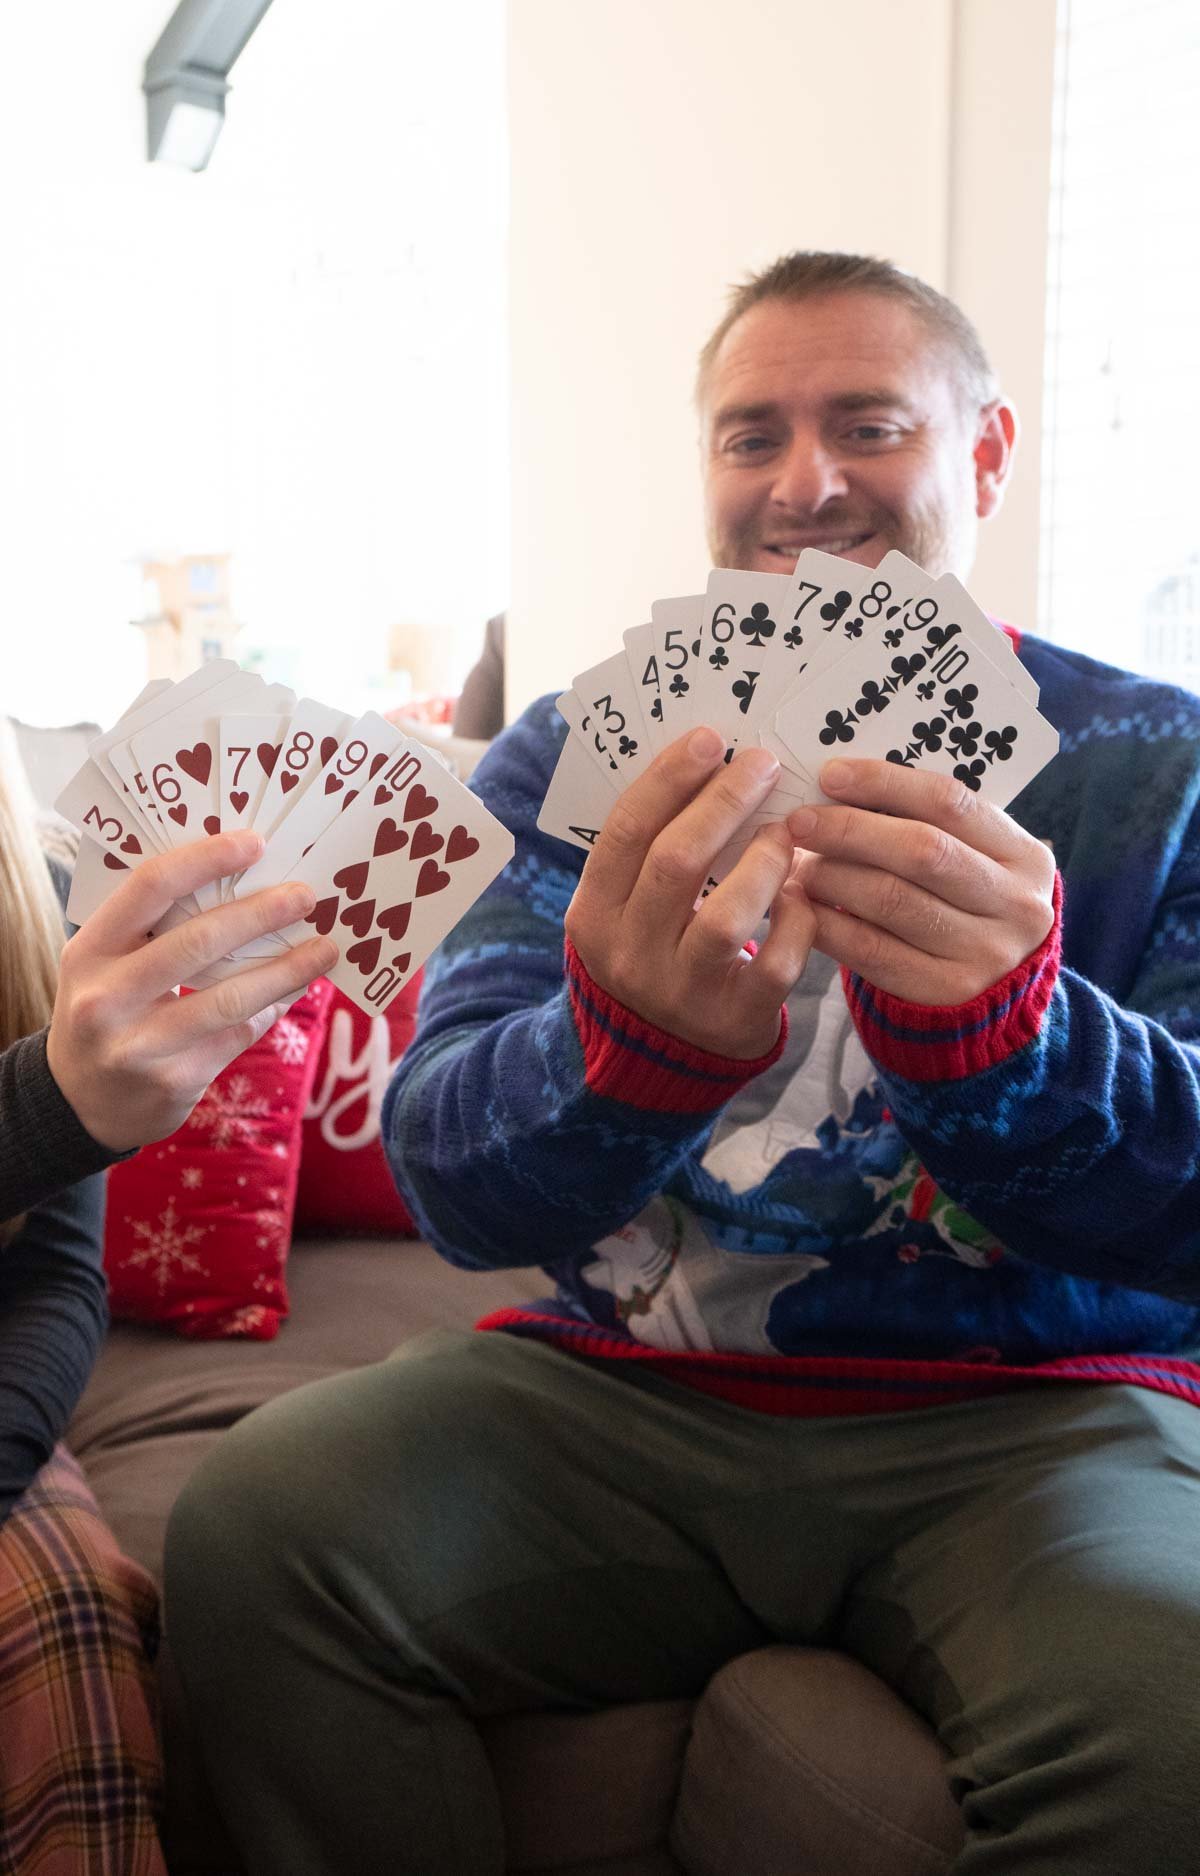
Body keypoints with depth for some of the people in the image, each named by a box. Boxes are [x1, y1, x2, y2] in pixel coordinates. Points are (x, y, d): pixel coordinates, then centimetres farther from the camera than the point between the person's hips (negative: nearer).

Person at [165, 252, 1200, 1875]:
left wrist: (1004, 1027, -32)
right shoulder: (579, 762, 5)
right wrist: (632, 1039, -30)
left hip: (1025, 1418, -1)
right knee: (253, 1528, -22)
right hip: (625, 1393, 2)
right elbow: (455, 1186, -6)